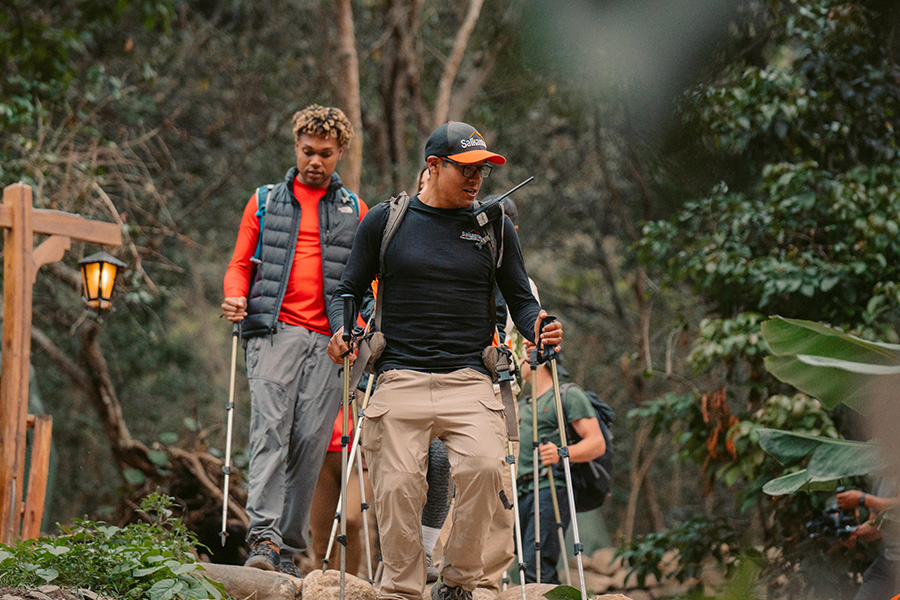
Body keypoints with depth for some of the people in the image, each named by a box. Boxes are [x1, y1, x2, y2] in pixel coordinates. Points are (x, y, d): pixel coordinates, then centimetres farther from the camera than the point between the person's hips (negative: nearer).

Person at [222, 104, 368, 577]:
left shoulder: (353, 210, 19)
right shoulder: (265, 202, 17)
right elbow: (241, 264, 15)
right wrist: (235, 298, -7)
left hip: (329, 340, 1)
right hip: (274, 330, -1)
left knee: (310, 441, -3)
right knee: (271, 428, -17)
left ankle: (289, 549, 2)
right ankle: (264, 537, -25)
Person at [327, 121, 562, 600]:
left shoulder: (494, 227, 13)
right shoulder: (385, 221, 10)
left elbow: (520, 300, 17)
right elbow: (348, 291, 15)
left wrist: (537, 327, -5)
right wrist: (341, 332, -5)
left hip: (468, 381, 0)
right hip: (399, 379, 0)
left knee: (484, 467, -23)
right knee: (397, 487, -10)